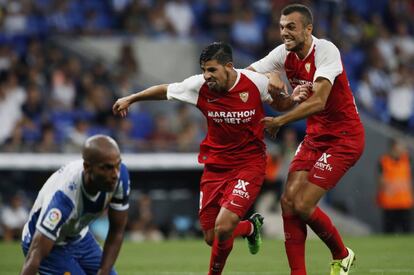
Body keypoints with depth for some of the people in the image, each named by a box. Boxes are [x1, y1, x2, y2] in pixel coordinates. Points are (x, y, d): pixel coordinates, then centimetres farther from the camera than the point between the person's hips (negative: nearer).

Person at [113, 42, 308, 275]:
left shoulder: (255, 82, -13)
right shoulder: (199, 86, -10)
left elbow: (278, 103, 6)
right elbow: (165, 90, 8)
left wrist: (292, 100, -15)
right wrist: (131, 99, 14)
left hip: (249, 163, -3)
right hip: (215, 165, 4)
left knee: (223, 227, -21)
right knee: (211, 237, 4)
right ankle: (251, 227, 37)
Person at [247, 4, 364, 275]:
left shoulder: (326, 50, -22)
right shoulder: (284, 54, -1)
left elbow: (318, 101, -32)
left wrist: (279, 121, -35)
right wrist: (269, 77, -23)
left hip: (343, 138, -7)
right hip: (315, 137, 7)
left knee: (303, 205, -13)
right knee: (288, 200, -7)